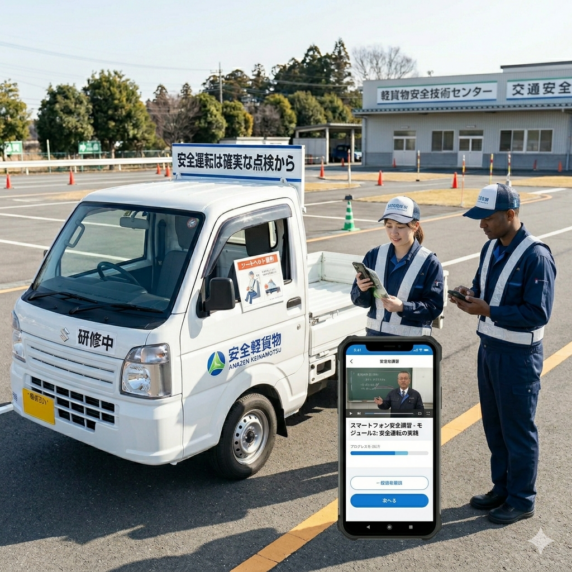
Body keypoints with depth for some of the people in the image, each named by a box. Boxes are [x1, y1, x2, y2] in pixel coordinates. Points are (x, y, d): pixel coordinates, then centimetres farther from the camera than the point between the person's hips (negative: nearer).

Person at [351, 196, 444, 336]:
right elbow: (361, 300, 4)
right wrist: (362, 290, -18)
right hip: (374, 335, 3)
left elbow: (434, 307, -11)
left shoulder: (430, 263, -8)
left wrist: (403, 307, -25)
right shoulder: (374, 255, 1)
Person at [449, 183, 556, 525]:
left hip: (518, 356, -8)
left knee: (518, 431, 7)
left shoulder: (536, 256, -20)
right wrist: (470, 295, -7)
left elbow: (538, 313, -23)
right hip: (489, 348, 8)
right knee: (494, 426, 18)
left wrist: (486, 311, -25)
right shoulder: (491, 248, 5)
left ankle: (522, 501, 24)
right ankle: (502, 490, 35)